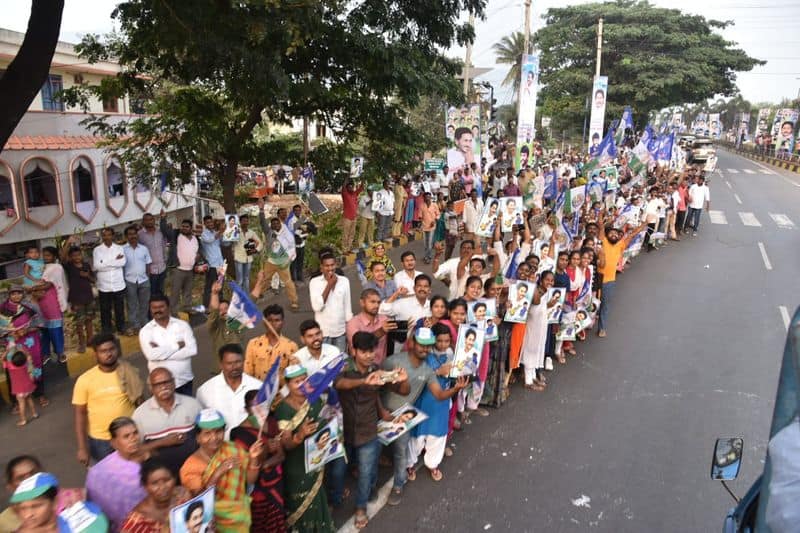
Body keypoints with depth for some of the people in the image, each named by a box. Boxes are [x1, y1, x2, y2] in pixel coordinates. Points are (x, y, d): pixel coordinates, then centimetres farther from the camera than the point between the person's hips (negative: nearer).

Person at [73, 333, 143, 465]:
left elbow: (140, 404, 3)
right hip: (100, 440, -1)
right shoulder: (85, 380, -11)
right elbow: (80, 414, -6)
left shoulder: (129, 373, -7)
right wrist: (82, 448, -8)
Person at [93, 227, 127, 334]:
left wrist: (105, 263, -14)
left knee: (120, 308, 13)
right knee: (105, 309, 11)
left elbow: (122, 262, -14)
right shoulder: (97, 250, -1)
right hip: (104, 286, 0)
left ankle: (121, 327, 28)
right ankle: (106, 330, 25)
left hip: (118, 285, 1)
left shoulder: (119, 248, 1)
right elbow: (96, 266, -13)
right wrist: (114, 261, -13)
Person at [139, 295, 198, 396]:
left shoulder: (183, 325, -3)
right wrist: (176, 346, -16)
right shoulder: (145, 330, -5)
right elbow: (151, 354, -21)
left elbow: (192, 350, -14)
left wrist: (161, 352, -16)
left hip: (185, 381, 1)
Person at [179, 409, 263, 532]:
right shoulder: (190, 467, -9)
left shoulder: (232, 449, 0)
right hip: (213, 521, -3)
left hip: (242, 513, 3)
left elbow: (250, 480, 0)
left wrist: (253, 458, -17)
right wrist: (218, 473, -30)